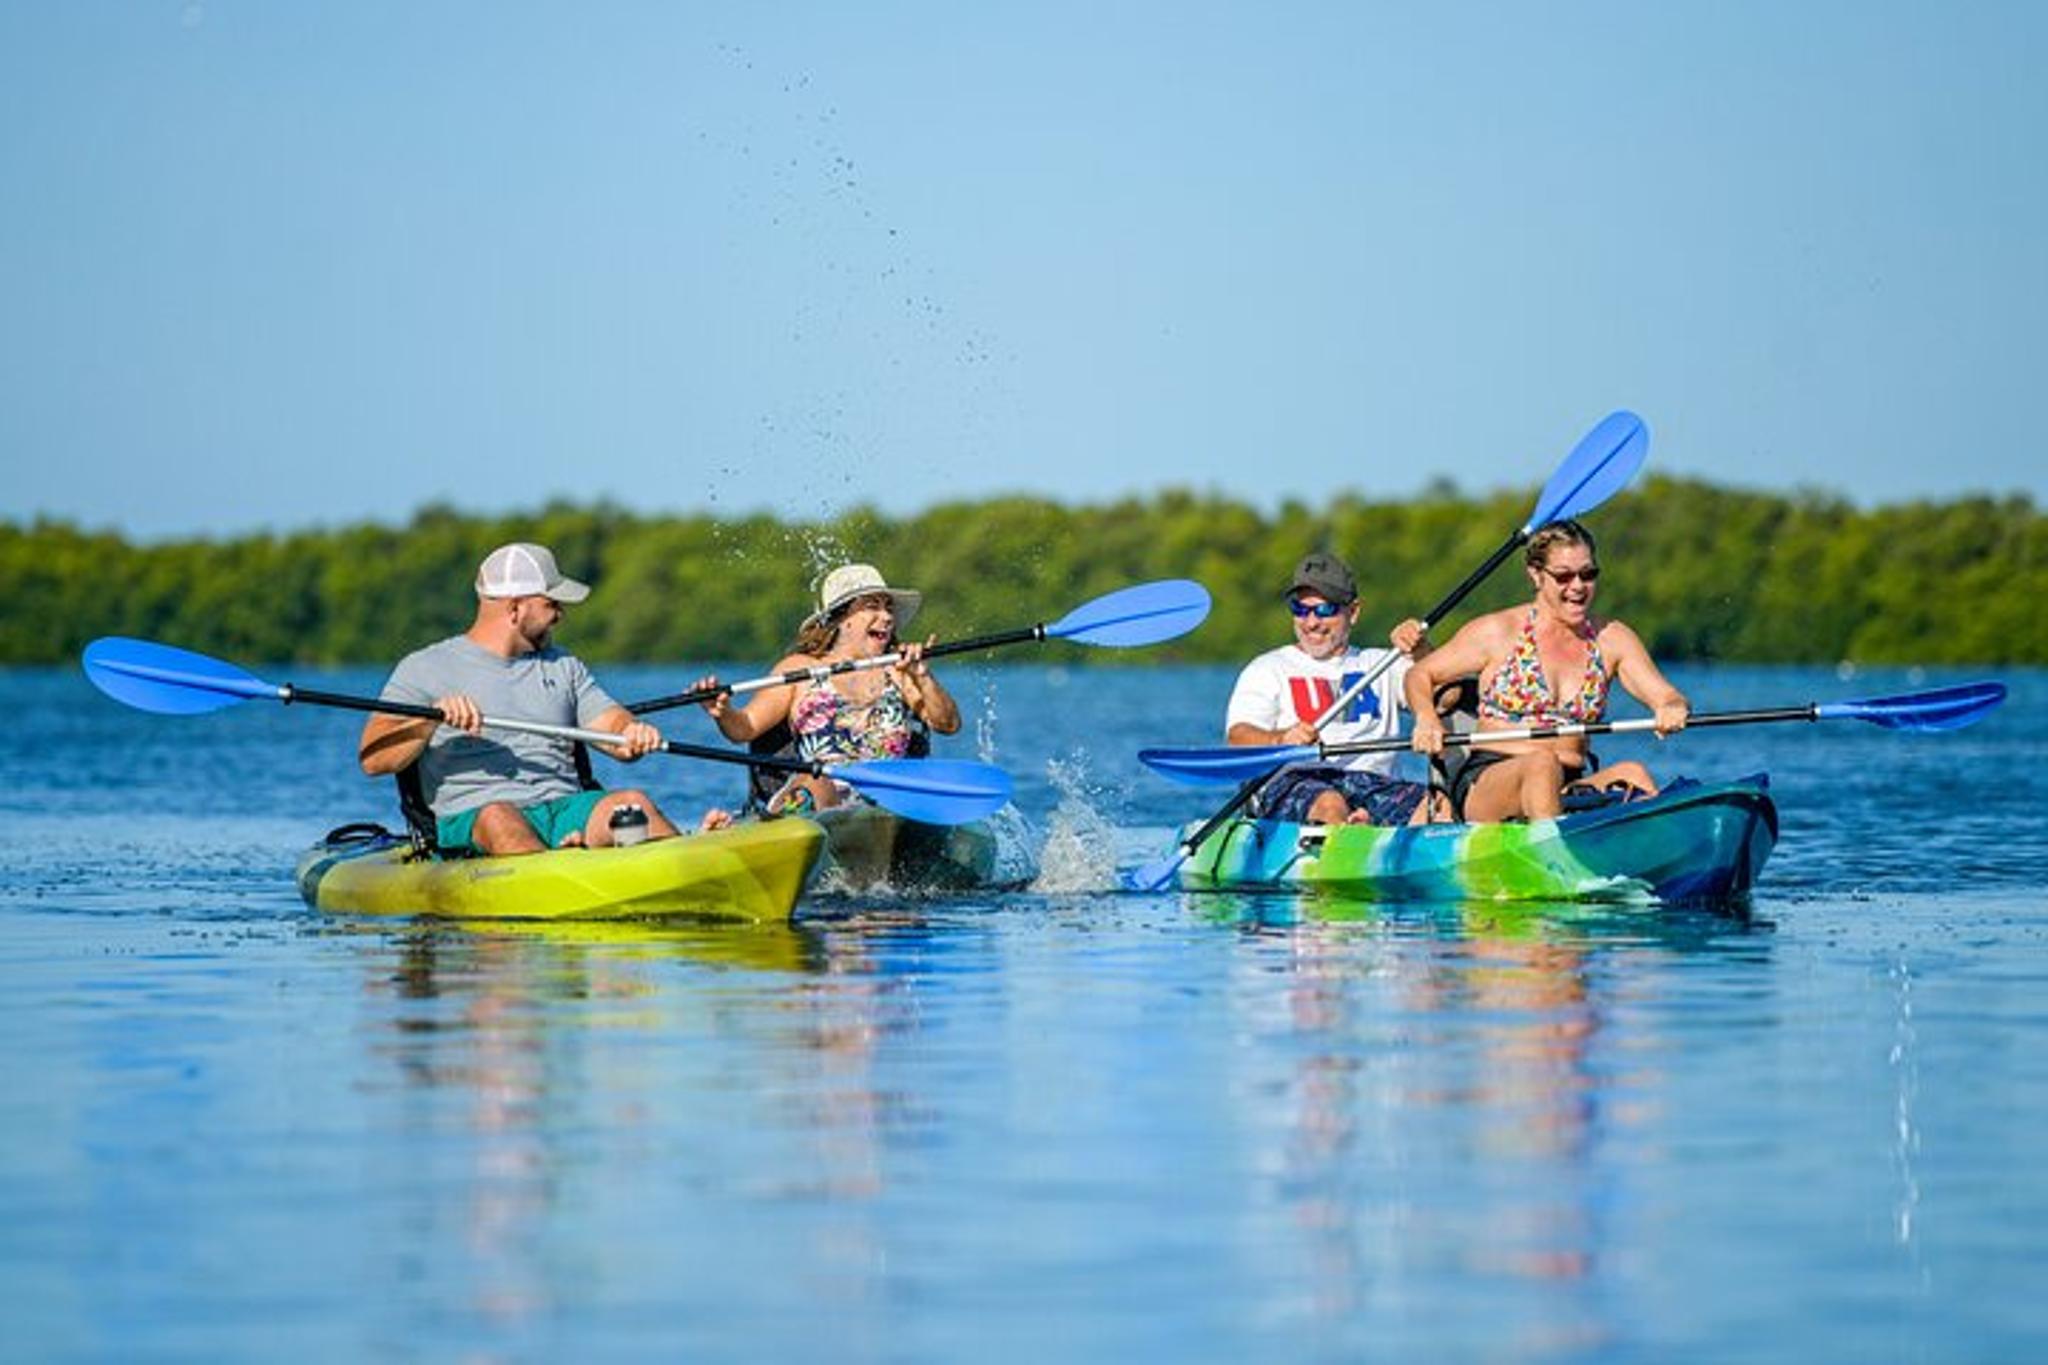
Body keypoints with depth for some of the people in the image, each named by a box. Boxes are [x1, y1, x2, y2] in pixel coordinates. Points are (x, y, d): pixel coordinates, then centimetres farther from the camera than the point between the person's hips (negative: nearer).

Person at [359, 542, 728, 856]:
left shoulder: (562, 667, 25)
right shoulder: (426, 668, 8)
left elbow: (613, 727, 15)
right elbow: (372, 759, -1)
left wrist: (632, 733, -10)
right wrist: (433, 718, -18)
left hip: (566, 811, 4)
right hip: (469, 822, -4)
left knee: (632, 802, -26)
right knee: (499, 816, -39)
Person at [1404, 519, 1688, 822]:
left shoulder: (1612, 640, 12)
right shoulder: (1499, 632, 3)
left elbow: (1666, 696, 4)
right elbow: (1420, 676, 10)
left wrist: (1672, 708, -22)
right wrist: (1426, 718, -13)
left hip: (1569, 788, 4)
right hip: (1485, 784, -4)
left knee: (1633, 775, -27)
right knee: (1543, 763, -37)